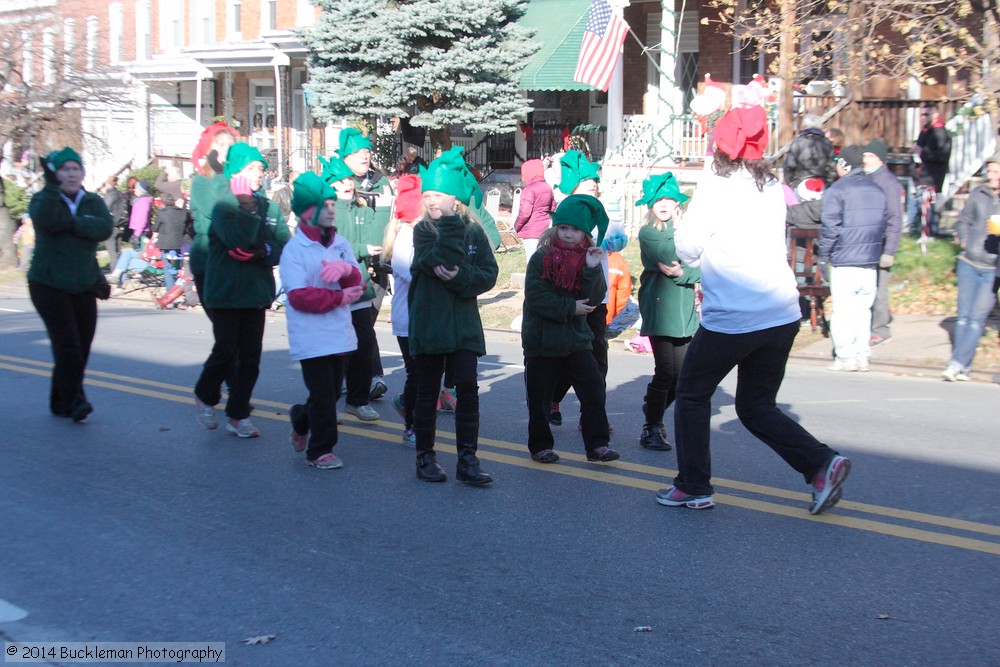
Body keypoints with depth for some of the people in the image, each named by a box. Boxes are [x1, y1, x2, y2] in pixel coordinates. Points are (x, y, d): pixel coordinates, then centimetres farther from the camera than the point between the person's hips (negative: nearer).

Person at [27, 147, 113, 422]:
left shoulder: (93, 202, 7)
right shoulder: (42, 199, 0)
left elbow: (105, 227, -14)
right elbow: (43, 219, -25)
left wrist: (72, 224, -24)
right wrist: (51, 184, -32)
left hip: (84, 286, 4)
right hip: (48, 285, -4)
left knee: (82, 347, 4)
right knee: (67, 345, -16)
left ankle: (60, 403, 16)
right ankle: (73, 400, -11)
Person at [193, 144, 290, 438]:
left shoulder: (270, 208, 7)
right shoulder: (224, 206, -6)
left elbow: (285, 248, -1)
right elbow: (238, 240, -23)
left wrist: (261, 253, -17)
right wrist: (248, 205, -17)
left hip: (257, 292, 4)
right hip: (226, 292, -4)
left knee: (251, 356, 4)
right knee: (226, 350, -5)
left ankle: (238, 415, 15)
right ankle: (205, 396, 22)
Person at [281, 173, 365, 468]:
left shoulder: (341, 244, 7)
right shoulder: (294, 249, -10)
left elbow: (356, 286, 3)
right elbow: (298, 297, -17)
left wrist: (347, 270, -19)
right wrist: (339, 297, -15)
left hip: (340, 333, 6)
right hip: (311, 338, -6)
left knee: (332, 392, 15)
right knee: (323, 397, -3)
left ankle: (301, 418, 43)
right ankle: (320, 450, 14)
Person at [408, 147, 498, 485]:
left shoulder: (474, 231, 4)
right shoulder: (423, 230, -3)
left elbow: (489, 274, -2)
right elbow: (442, 262, -20)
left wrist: (461, 277, -18)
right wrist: (450, 223, -21)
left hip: (464, 325, 1)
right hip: (428, 324, -1)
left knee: (468, 389, -3)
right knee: (427, 391, 7)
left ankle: (467, 458, 4)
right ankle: (425, 456, 19)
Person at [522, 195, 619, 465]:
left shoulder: (589, 259, 2)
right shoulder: (541, 258, -7)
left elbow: (594, 299, -8)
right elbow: (534, 296, -17)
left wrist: (593, 270, -21)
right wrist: (570, 307, -17)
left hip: (576, 340, 3)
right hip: (541, 340, -2)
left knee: (594, 388, -4)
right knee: (539, 397, 6)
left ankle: (597, 444, 4)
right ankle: (540, 445, 21)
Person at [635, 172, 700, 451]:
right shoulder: (648, 233, -3)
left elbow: (701, 268, 6)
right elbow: (670, 256, -18)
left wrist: (682, 273, -10)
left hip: (684, 310, 5)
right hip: (659, 308, -5)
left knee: (681, 374, 5)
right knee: (665, 372, -8)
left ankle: (653, 417, 25)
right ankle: (652, 429, 5)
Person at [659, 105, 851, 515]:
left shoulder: (716, 189, -9)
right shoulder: (773, 189, 9)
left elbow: (686, 248, -8)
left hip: (732, 319, -6)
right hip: (783, 315, 6)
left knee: (692, 395, 13)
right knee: (756, 406, 17)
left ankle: (694, 487, 15)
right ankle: (821, 464, 1)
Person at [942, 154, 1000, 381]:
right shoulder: (978, 194, 5)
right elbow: (963, 221, 18)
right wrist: (964, 241, 4)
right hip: (968, 263, 3)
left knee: (977, 317, -8)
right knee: (963, 315, 3)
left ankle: (958, 362, -7)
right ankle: (964, 366, 11)